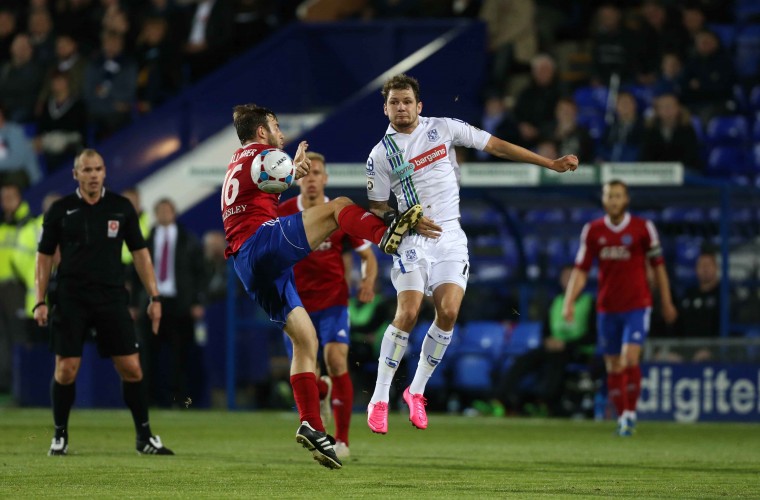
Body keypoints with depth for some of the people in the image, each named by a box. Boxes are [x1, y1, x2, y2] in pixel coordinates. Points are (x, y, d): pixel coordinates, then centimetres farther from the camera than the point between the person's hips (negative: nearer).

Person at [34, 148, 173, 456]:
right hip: (70, 301, -1)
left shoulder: (121, 208, 5)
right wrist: (40, 301, -2)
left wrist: (154, 296, 3)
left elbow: (139, 252, 9)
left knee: (131, 367, -4)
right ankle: (60, 436, 13)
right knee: (66, 369, -4)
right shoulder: (60, 210, 1)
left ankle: (145, 437, 7)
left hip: (112, 298, 1)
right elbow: (44, 256, 6)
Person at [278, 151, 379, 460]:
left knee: (337, 362, -20)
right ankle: (324, 390, 42)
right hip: (296, 304, 1)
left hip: (333, 301, -1)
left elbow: (367, 254, 5)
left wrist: (368, 281, -14)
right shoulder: (282, 214, -3)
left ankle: (342, 440, -12)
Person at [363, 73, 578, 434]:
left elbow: (496, 146, 7)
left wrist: (551, 164, 6)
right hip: (413, 239, -2)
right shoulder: (380, 155, 1)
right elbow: (377, 209, 6)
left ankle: (417, 390, 4)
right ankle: (379, 400, -10)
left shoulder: (443, 128, 4)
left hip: (450, 234, 2)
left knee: (448, 312, -14)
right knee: (408, 313, -18)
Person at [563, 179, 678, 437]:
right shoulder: (592, 230, 2)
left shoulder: (643, 228, -4)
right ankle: (622, 417, 15)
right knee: (613, 366, 5)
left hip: (637, 306, -3)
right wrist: (569, 302, -6)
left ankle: (630, 412, -8)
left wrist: (667, 303, 10)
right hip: (607, 307, 3)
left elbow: (658, 266, 6)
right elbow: (580, 270, 5)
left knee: (630, 358, -19)